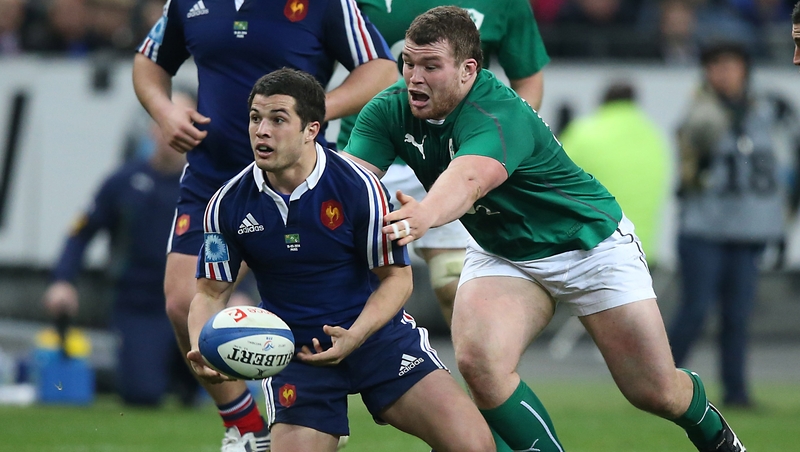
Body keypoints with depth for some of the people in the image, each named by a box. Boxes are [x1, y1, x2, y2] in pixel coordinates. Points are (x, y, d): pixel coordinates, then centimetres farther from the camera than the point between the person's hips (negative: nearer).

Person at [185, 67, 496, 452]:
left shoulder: (357, 186, -14)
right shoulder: (228, 204, -7)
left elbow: (396, 276, -7)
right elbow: (211, 291, 2)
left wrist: (354, 336, -24)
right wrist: (202, 351, -19)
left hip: (377, 334, -2)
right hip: (295, 354, 2)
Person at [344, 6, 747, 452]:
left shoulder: (500, 115, -35)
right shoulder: (389, 111, -16)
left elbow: (468, 179, -56)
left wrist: (424, 216, -77)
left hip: (591, 243, -5)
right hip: (501, 255, 5)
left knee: (655, 391, 0)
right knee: (478, 360, -25)